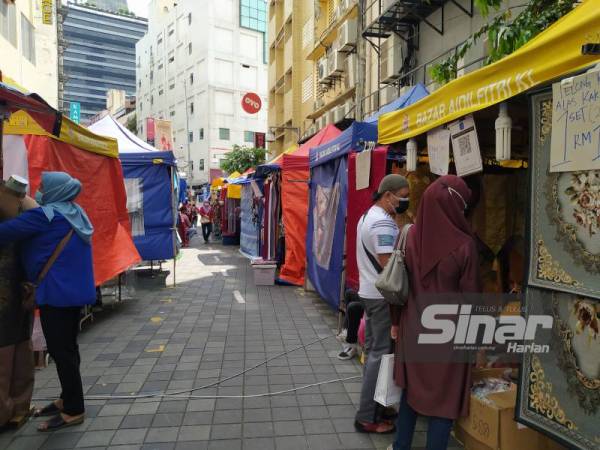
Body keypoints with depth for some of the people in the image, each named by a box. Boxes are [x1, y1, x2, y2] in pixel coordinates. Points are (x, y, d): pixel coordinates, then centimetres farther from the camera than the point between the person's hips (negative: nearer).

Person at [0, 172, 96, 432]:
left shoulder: (44, 215, -15)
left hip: (57, 292, -9)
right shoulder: (75, 214, 11)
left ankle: (73, 410, 8)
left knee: (60, 351, -1)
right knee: (67, 347, 17)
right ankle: (68, 399, 30)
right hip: (74, 289, 9)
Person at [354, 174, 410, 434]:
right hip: (383, 296, -10)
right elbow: (388, 264, -25)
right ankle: (367, 417, 8)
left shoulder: (368, 216, 14)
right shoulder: (383, 222, -19)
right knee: (381, 354, -2)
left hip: (369, 292, 10)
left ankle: (371, 407, 28)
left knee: (372, 351, 16)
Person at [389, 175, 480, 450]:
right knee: (444, 396, 13)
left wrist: (396, 322, 12)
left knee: (411, 388, 21)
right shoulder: (464, 244, -19)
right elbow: (471, 295, -11)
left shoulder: (411, 237, -7)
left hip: (414, 327, 5)